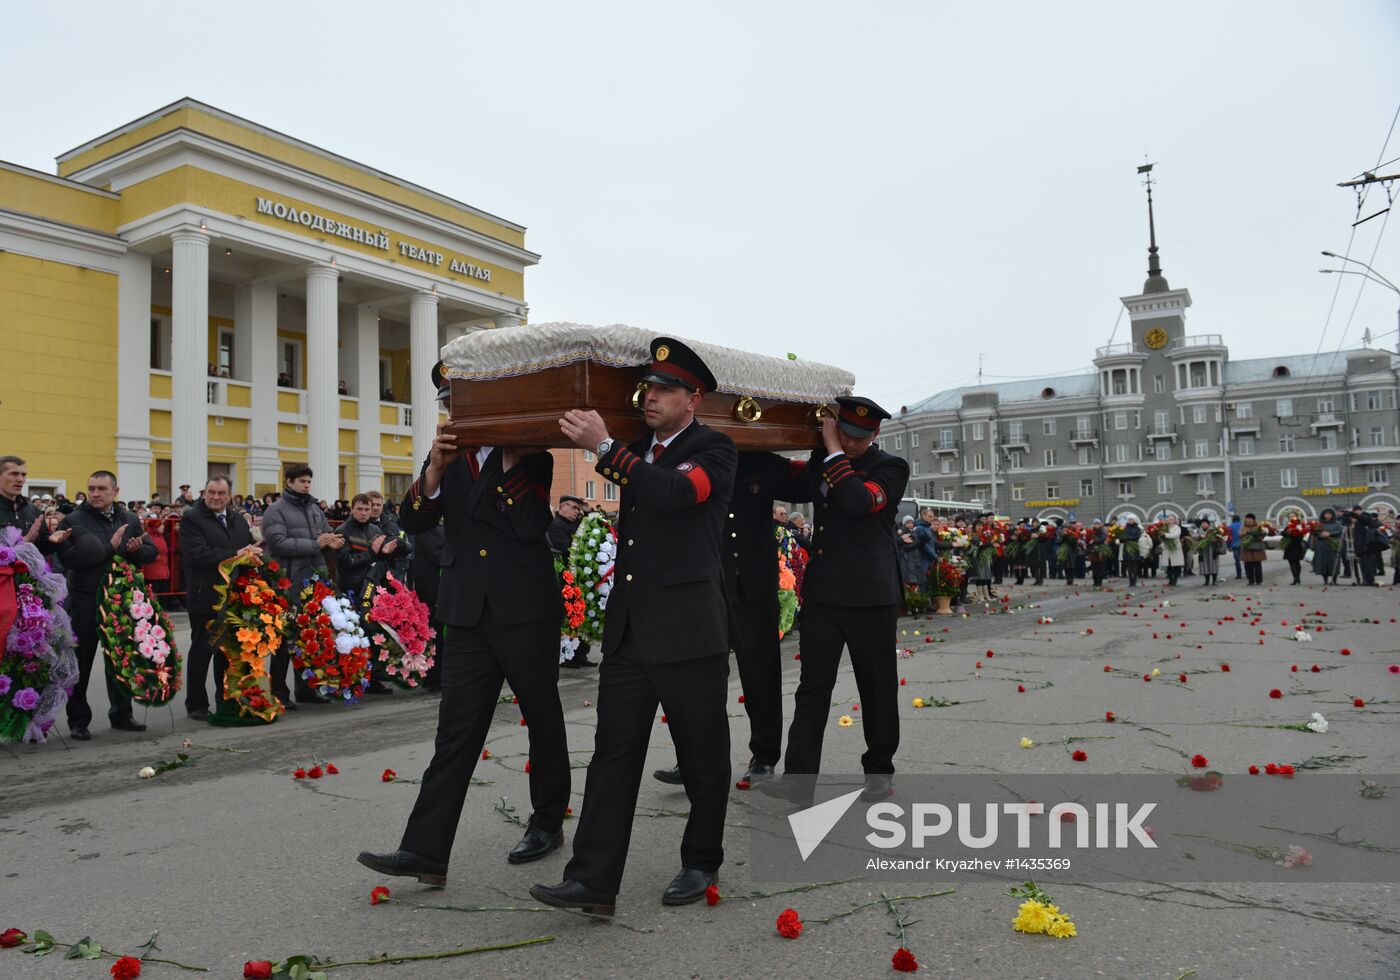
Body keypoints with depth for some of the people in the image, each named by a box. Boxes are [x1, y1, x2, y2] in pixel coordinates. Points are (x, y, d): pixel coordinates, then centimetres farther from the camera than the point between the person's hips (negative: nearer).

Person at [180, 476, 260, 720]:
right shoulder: (191, 519, -8)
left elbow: (251, 545, 15)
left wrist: (253, 551, -9)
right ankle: (196, 704, 14)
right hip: (205, 597, -6)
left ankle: (226, 699, 25)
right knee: (201, 650, 3)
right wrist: (235, 554, -22)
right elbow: (198, 554, -20)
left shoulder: (238, 519, 14)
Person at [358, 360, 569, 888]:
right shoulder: (446, 457, 11)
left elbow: (532, 526, -14)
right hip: (468, 616, 3)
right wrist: (436, 468, -16)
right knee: (455, 732, 1)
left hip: (527, 612, -3)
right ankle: (426, 850, 2)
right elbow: (414, 522, -2)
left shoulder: (531, 454, -1)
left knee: (543, 720, 11)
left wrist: (511, 463, -18)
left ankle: (547, 823, 29)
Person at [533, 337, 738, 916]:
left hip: (688, 630, -6)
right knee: (612, 754, 3)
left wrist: (604, 446, -28)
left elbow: (674, 492, -26)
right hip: (628, 630, 6)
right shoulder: (639, 449, 14)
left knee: (702, 758, 9)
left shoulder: (713, 450, -7)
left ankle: (702, 863, 27)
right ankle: (592, 881, 5)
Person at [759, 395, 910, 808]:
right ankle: (799, 777, 3)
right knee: (813, 685, 2)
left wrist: (834, 452, -16)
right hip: (822, 592, 4)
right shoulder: (823, 461, 10)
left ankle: (879, 770, 25)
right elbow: (797, 490, 22)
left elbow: (858, 502, -23)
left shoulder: (890, 468, -5)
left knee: (876, 687, 9)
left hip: (871, 597, -4)